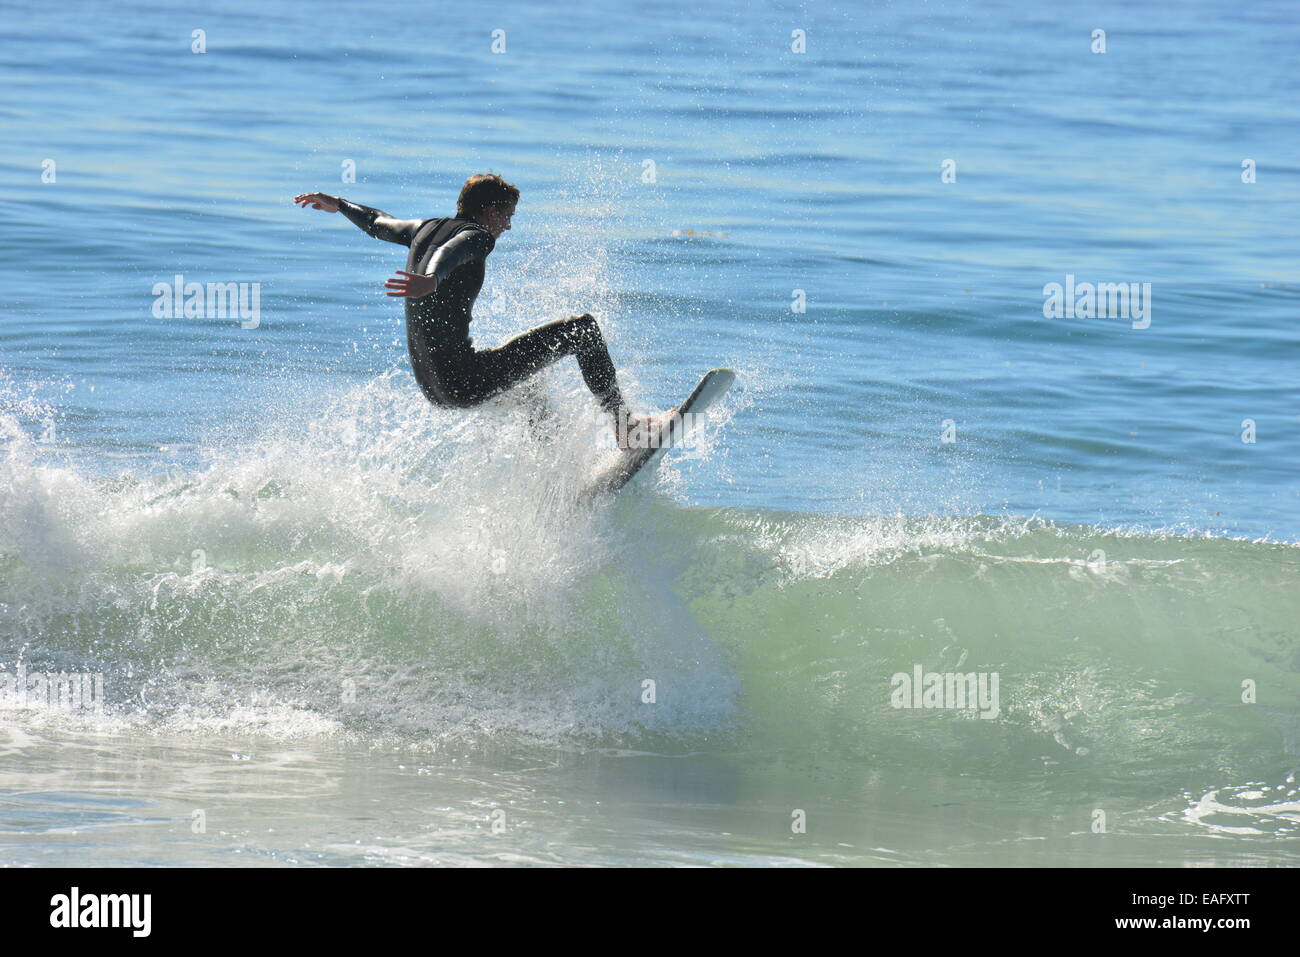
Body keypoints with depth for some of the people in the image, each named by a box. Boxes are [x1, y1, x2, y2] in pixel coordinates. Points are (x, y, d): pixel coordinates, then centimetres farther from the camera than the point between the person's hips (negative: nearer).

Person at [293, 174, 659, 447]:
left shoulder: (427, 229, 15)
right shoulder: (475, 236, -9)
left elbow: (377, 223, 33)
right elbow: (448, 254, -33)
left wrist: (339, 205, 52)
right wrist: (432, 279, -55)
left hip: (431, 386, 9)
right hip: (463, 380, -9)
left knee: (527, 390, 38)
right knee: (582, 328, -6)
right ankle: (621, 419, -8)